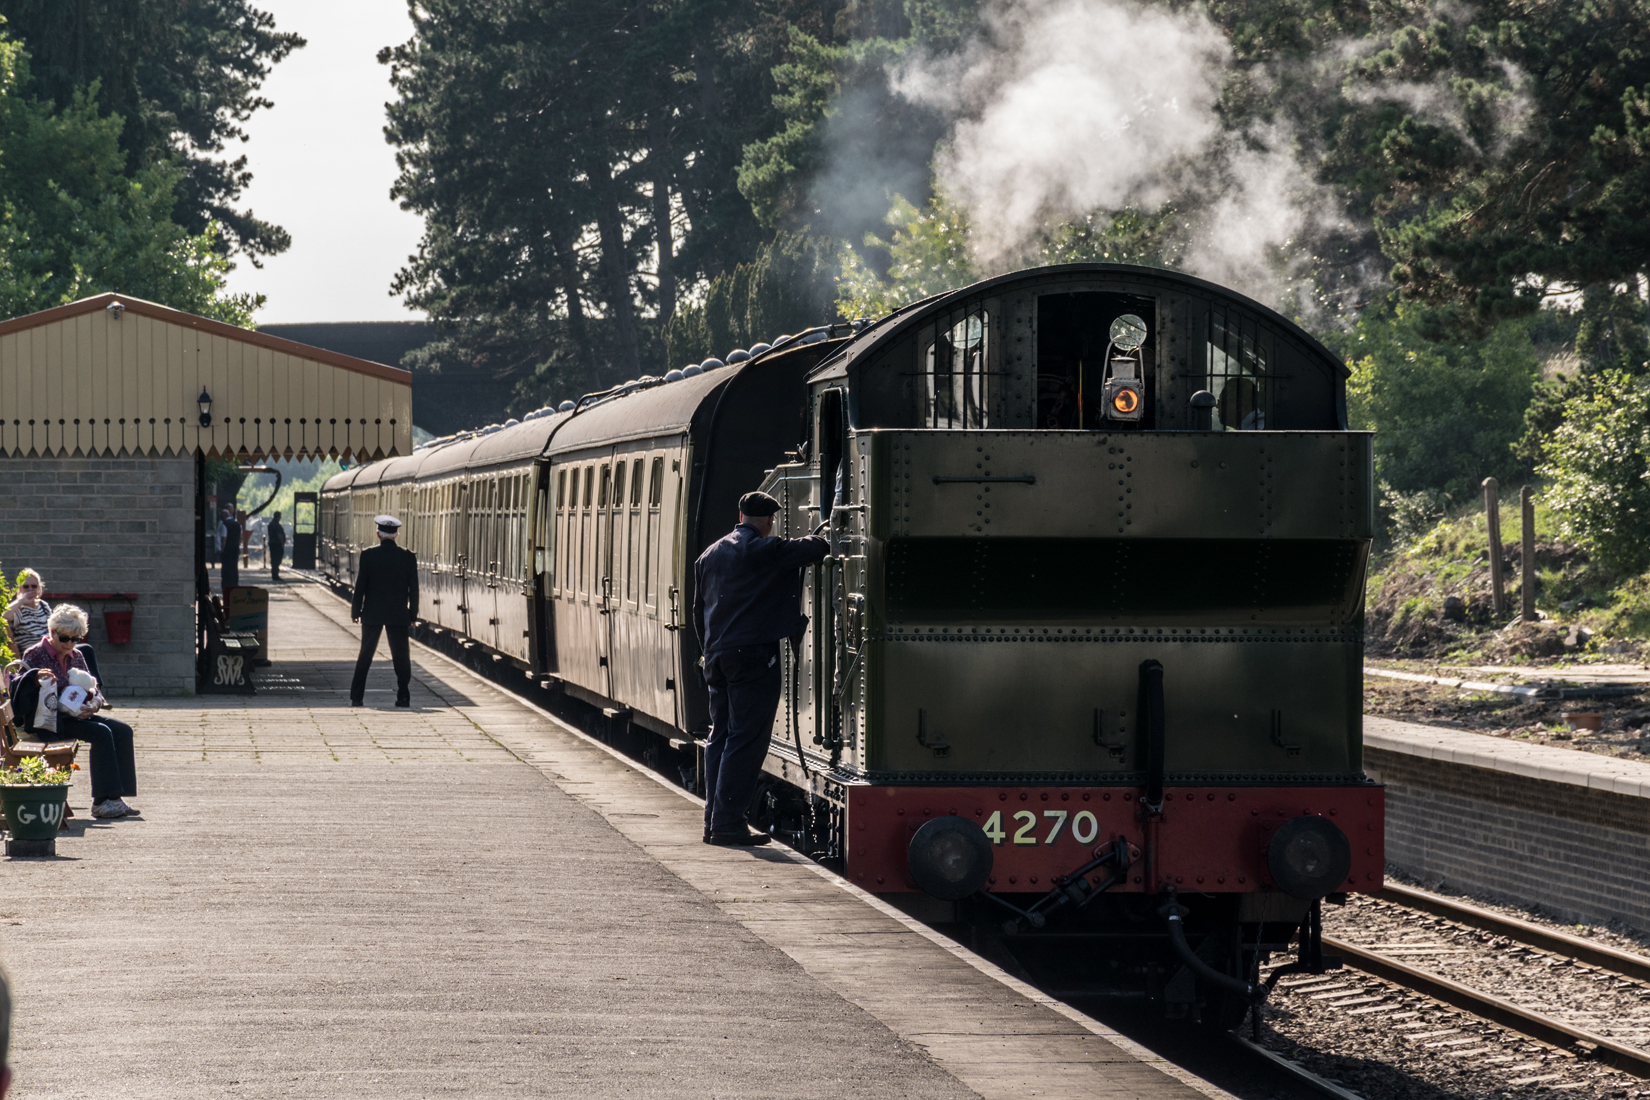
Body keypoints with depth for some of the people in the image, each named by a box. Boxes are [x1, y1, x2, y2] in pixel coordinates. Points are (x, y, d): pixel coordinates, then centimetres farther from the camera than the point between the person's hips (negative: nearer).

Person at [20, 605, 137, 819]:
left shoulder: (75, 657, 14)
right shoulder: (35, 656, -6)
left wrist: (93, 705, -11)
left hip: (75, 715, 7)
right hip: (47, 721, -7)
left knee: (122, 731, -13)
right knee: (101, 732, -28)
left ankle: (115, 796, -20)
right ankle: (102, 802, -31)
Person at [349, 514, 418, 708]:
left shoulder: (368, 555, -7)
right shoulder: (408, 557, -3)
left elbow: (360, 586, -5)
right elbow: (414, 588, 1)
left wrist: (355, 611, 5)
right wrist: (412, 614, 10)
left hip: (372, 613, 0)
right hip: (398, 615, 0)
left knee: (365, 655, 9)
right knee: (401, 656, 8)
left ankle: (356, 697, 7)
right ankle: (403, 697, 4)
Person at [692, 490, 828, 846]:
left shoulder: (710, 554, 16)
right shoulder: (764, 550, -9)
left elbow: (699, 611, 20)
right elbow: (810, 550, -11)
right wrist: (823, 535, 11)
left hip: (717, 655, 8)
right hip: (753, 654, -8)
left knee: (720, 737, 13)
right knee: (746, 739, -6)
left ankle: (714, 820, 13)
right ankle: (729, 823, -10)